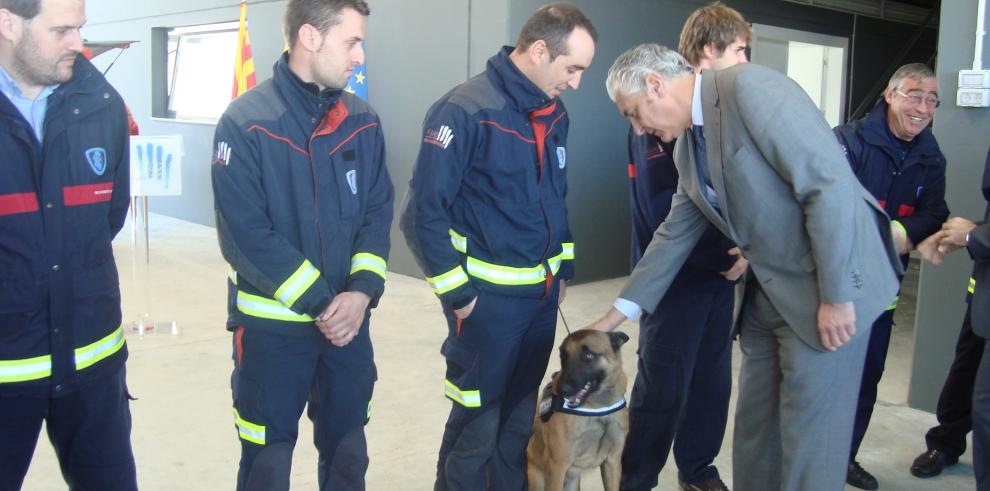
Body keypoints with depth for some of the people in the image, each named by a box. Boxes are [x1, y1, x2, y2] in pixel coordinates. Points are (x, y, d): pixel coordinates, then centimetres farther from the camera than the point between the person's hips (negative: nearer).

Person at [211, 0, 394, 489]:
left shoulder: (362, 122, 3)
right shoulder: (245, 122, -12)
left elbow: (378, 212, 2)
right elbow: (246, 234, -17)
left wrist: (362, 291, -14)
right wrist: (319, 303, -17)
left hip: (349, 318, 5)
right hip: (271, 323, -4)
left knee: (347, 451, 18)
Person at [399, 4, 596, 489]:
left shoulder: (554, 113, 7)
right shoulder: (467, 109, -16)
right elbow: (423, 213, -17)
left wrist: (563, 267, 15)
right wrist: (458, 293, -15)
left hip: (542, 293, 7)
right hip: (488, 296, -7)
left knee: (521, 417, 16)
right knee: (477, 423, 5)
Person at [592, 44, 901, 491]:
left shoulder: (748, 87, -18)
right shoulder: (687, 147, 9)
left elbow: (831, 183, -22)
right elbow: (675, 233, 15)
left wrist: (837, 295, -21)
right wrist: (617, 315, 15)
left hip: (829, 288, -8)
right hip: (768, 294, 8)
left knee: (808, 436, 2)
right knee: (754, 428, 16)